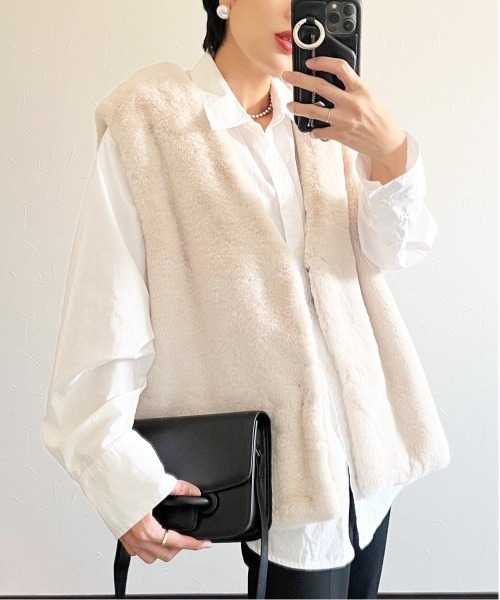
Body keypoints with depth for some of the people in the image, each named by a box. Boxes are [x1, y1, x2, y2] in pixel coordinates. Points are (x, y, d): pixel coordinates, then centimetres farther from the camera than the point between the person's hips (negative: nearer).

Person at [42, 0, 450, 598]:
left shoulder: (323, 116, 7)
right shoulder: (148, 122, -8)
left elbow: (393, 249, -2)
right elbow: (105, 317, -13)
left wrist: (391, 151, -21)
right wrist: (122, 480, -19)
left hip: (367, 437, 6)